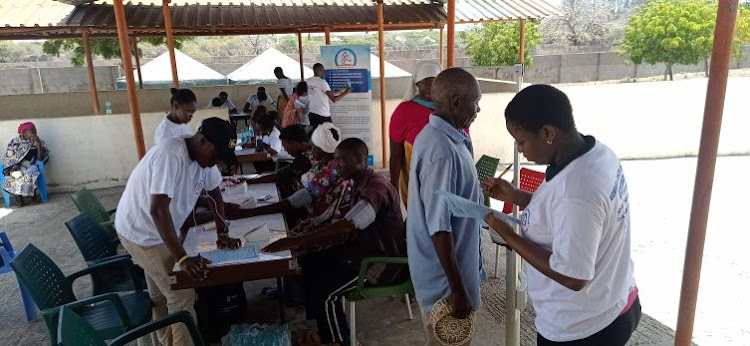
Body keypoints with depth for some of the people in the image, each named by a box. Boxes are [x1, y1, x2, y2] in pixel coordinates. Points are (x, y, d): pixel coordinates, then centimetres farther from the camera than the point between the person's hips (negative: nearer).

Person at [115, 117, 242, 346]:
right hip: (141, 233, -9)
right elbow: (158, 210, -40)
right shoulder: (170, 155, -33)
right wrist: (182, 258, -43)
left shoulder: (203, 156, -7)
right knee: (182, 297, -6)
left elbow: (215, 194, 6)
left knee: (161, 294, 22)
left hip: (156, 231, 9)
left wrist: (222, 234, -3)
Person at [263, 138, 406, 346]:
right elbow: (348, 225, 13)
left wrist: (295, 241, -36)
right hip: (363, 248, 10)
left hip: (382, 259, -10)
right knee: (310, 265, 6)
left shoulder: (376, 189, -26)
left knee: (324, 291, -19)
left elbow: (346, 226, -37)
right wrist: (317, 241, -3)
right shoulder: (360, 184, 6)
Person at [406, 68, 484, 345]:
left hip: (448, 264, 9)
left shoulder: (438, 135, 3)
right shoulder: (442, 151, -29)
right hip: (444, 275, -9)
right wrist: (458, 290, -23)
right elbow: (438, 227, -28)